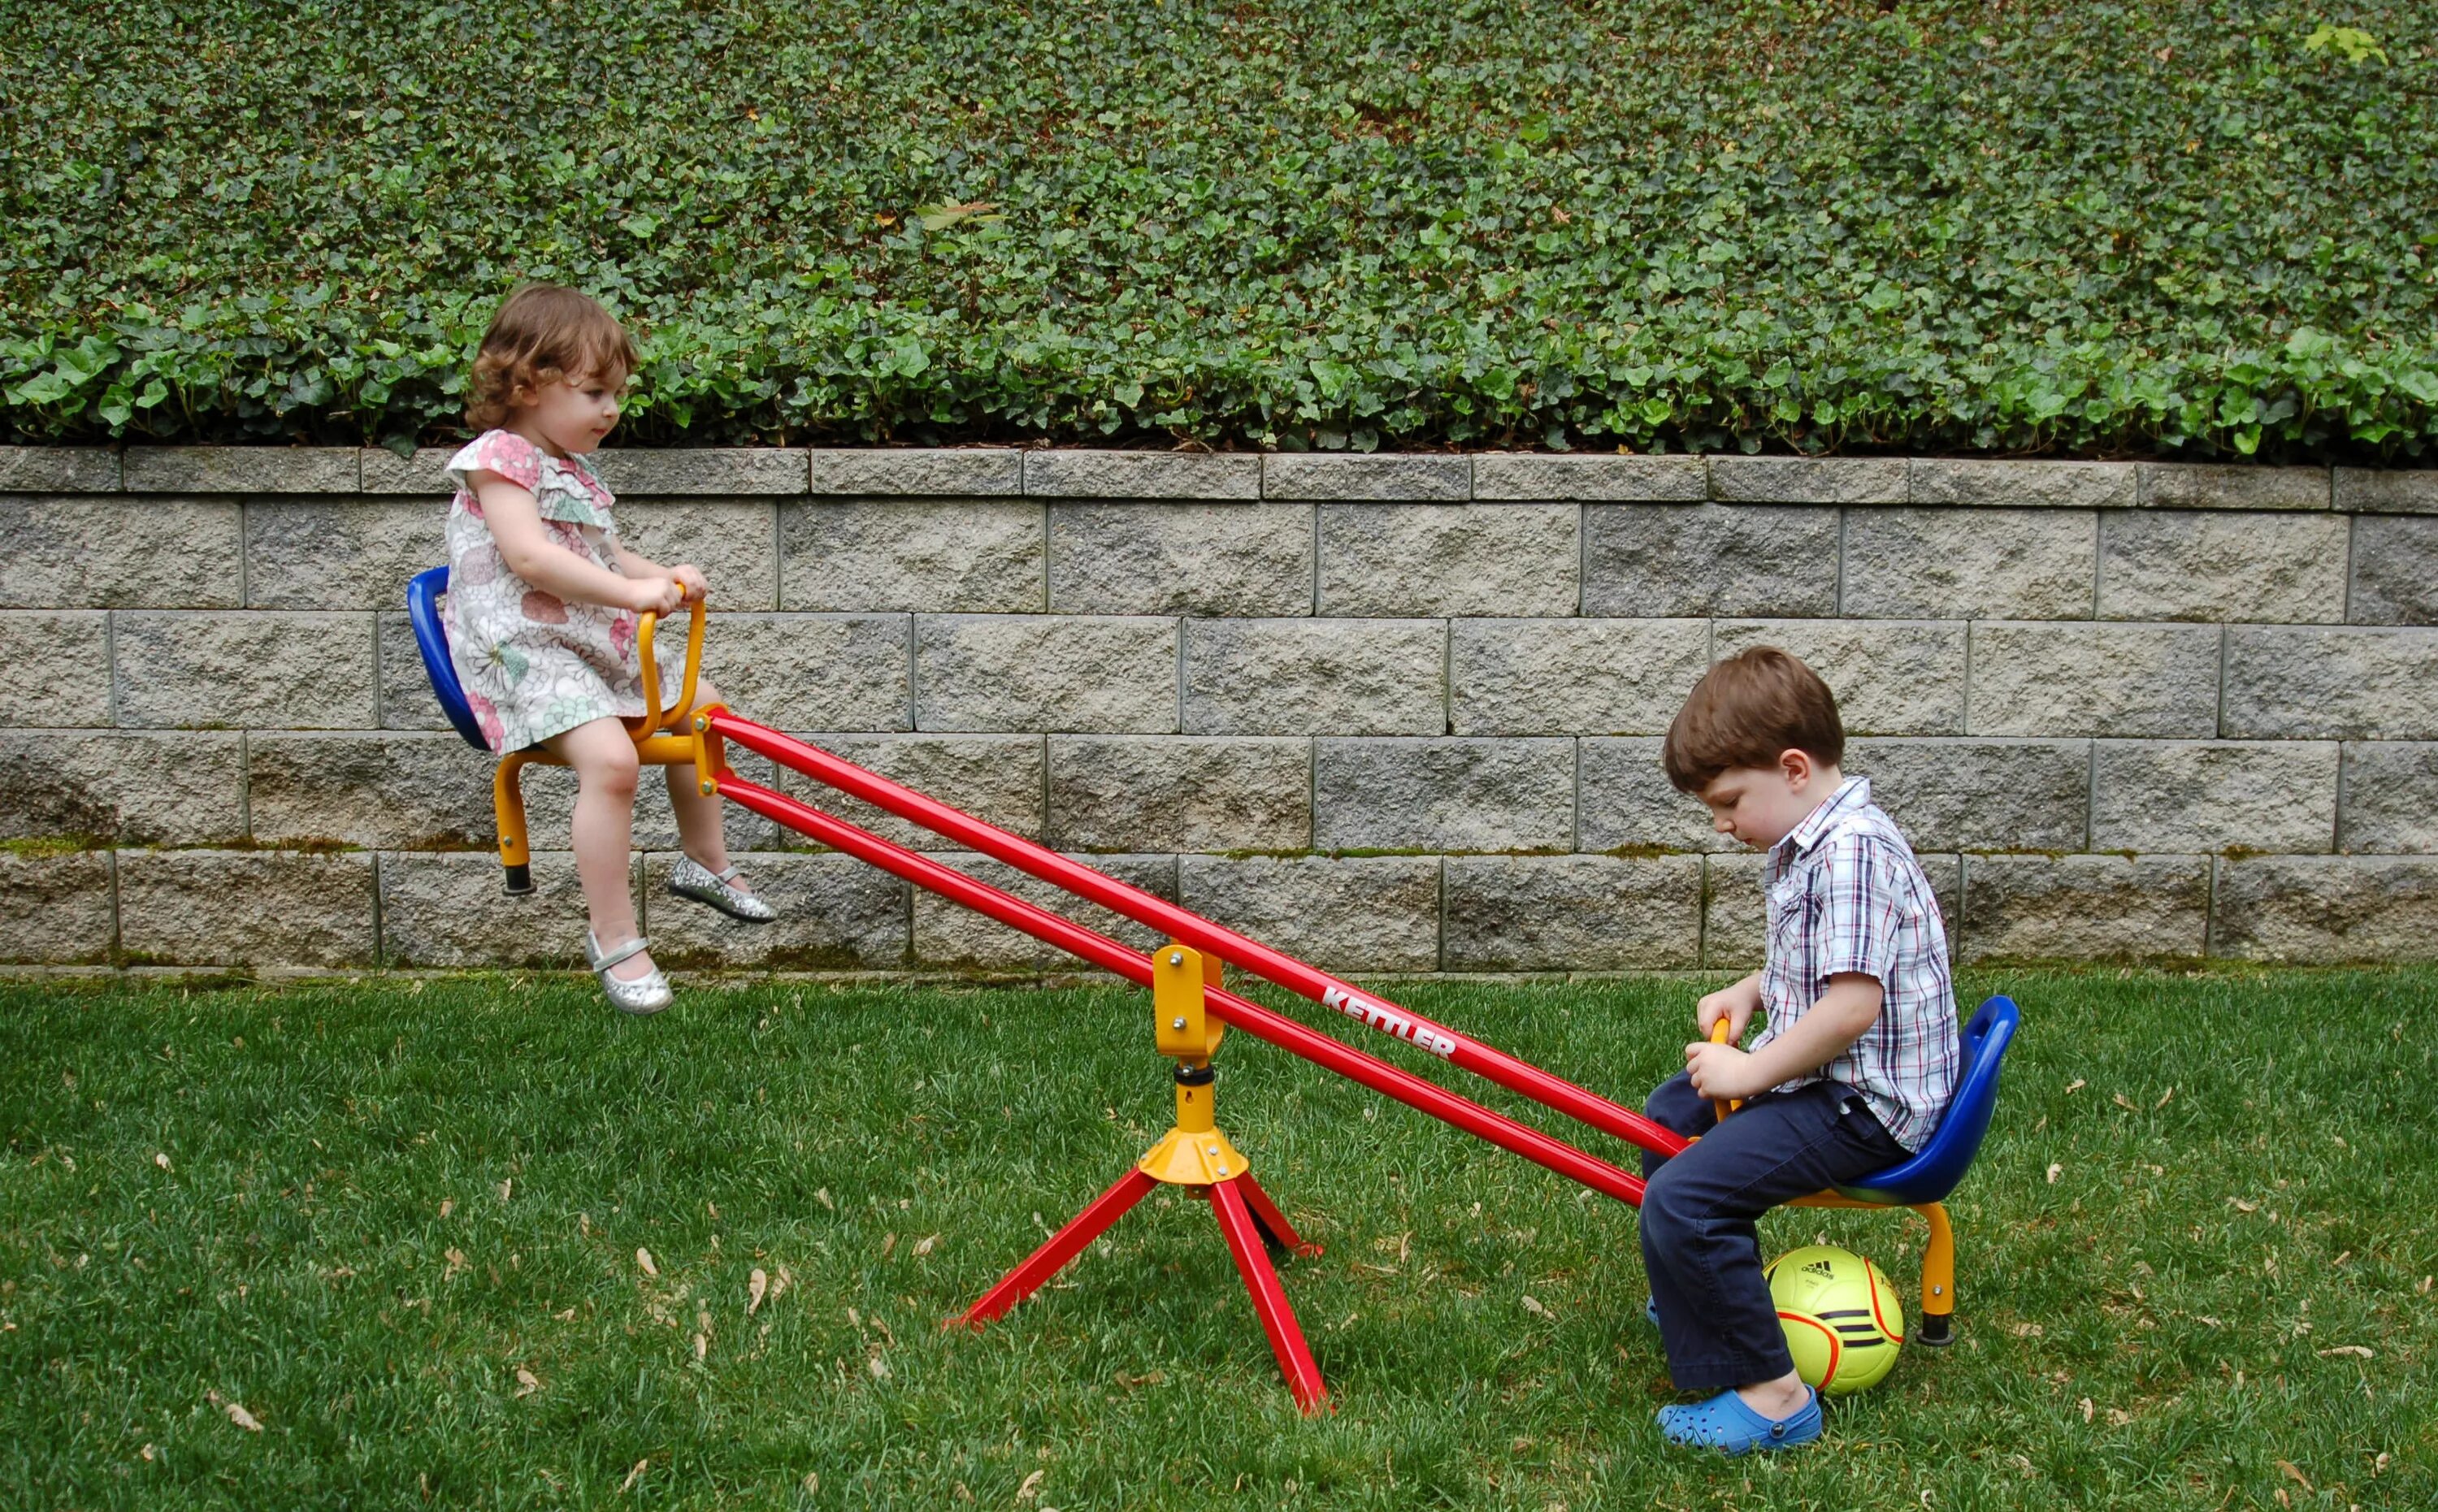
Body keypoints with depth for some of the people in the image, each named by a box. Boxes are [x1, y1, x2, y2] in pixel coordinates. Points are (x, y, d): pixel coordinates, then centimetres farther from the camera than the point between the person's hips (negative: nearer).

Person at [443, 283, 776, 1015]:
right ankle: (613, 939, -21)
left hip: (600, 637, 11)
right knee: (610, 758, -30)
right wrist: (633, 592, -30)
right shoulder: (499, 458, -13)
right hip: (525, 648, -11)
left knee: (700, 703, 19)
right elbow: (531, 556, -27)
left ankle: (705, 863, 36)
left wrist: (663, 577, 1)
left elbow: (604, 557, 22)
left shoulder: (569, 468, 18)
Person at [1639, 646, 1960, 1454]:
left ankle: (1771, 1395, -17)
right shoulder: (1810, 845, 11)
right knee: (1670, 1111, 28)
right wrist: (1751, 990, 10)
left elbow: (1853, 1002, -29)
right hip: (1823, 1077, 12)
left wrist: (1750, 1071, -20)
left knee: (1681, 1199, -24)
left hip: (1864, 1103, -12)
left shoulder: (1854, 848, -23)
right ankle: (1707, 1290, 44)